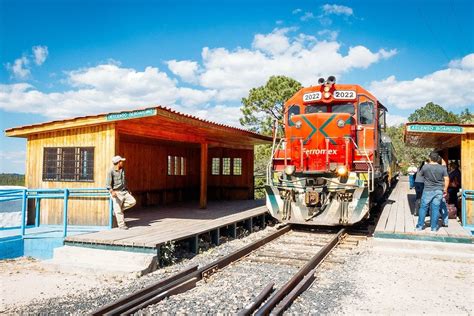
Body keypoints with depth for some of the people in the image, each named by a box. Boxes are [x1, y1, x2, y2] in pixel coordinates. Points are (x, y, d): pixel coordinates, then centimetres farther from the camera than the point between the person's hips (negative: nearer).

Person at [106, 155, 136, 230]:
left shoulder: (123, 170, 11)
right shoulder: (111, 171, -10)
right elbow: (108, 184, -14)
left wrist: (127, 190, 23)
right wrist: (112, 191, -29)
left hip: (124, 191, 7)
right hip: (116, 193, -6)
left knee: (133, 201, -7)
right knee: (118, 211, -4)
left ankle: (118, 209, 7)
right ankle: (122, 225, 4)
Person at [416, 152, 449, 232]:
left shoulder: (425, 167, -8)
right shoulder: (442, 168, -2)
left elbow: (420, 174, 9)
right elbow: (447, 179, 0)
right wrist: (445, 189, 10)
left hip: (428, 190, -2)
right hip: (439, 191, 2)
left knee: (423, 208, 7)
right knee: (435, 209, 5)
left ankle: (420, 226, 11)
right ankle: (434, 227, 10)